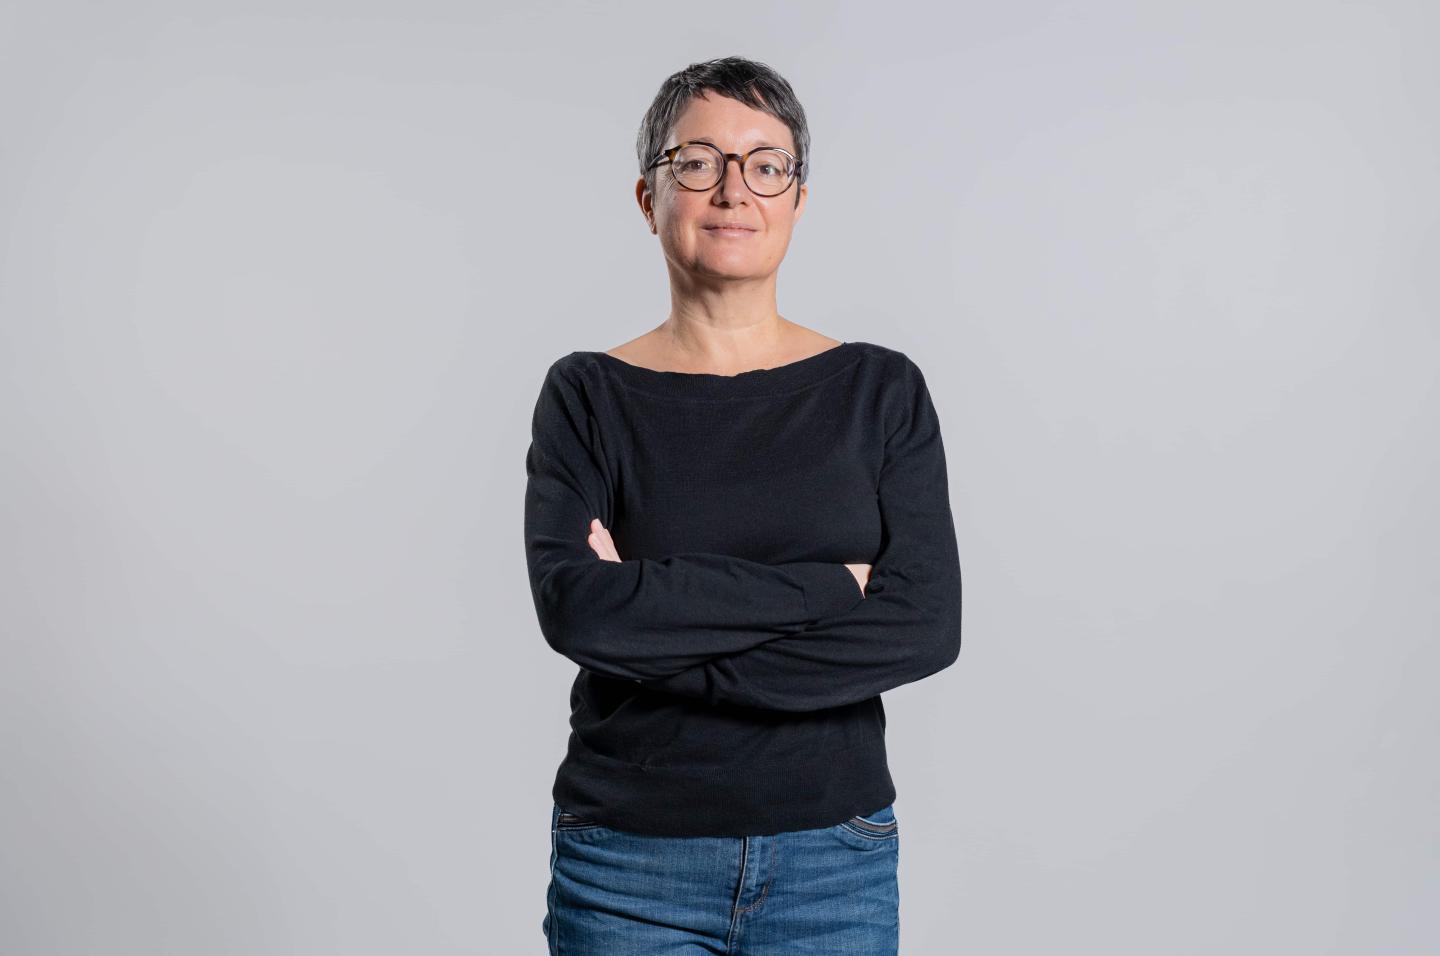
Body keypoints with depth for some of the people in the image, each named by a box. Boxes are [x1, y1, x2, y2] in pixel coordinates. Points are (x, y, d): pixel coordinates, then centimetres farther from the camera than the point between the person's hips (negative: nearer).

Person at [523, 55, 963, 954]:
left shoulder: (881, 390, -1)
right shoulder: (587, 395, -2)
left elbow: (926, 626, -11)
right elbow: (575, 606, -16)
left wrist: (659, 634, -15)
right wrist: (825, 586, -17)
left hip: (835, 863, 1)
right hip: (630, 863, 0)